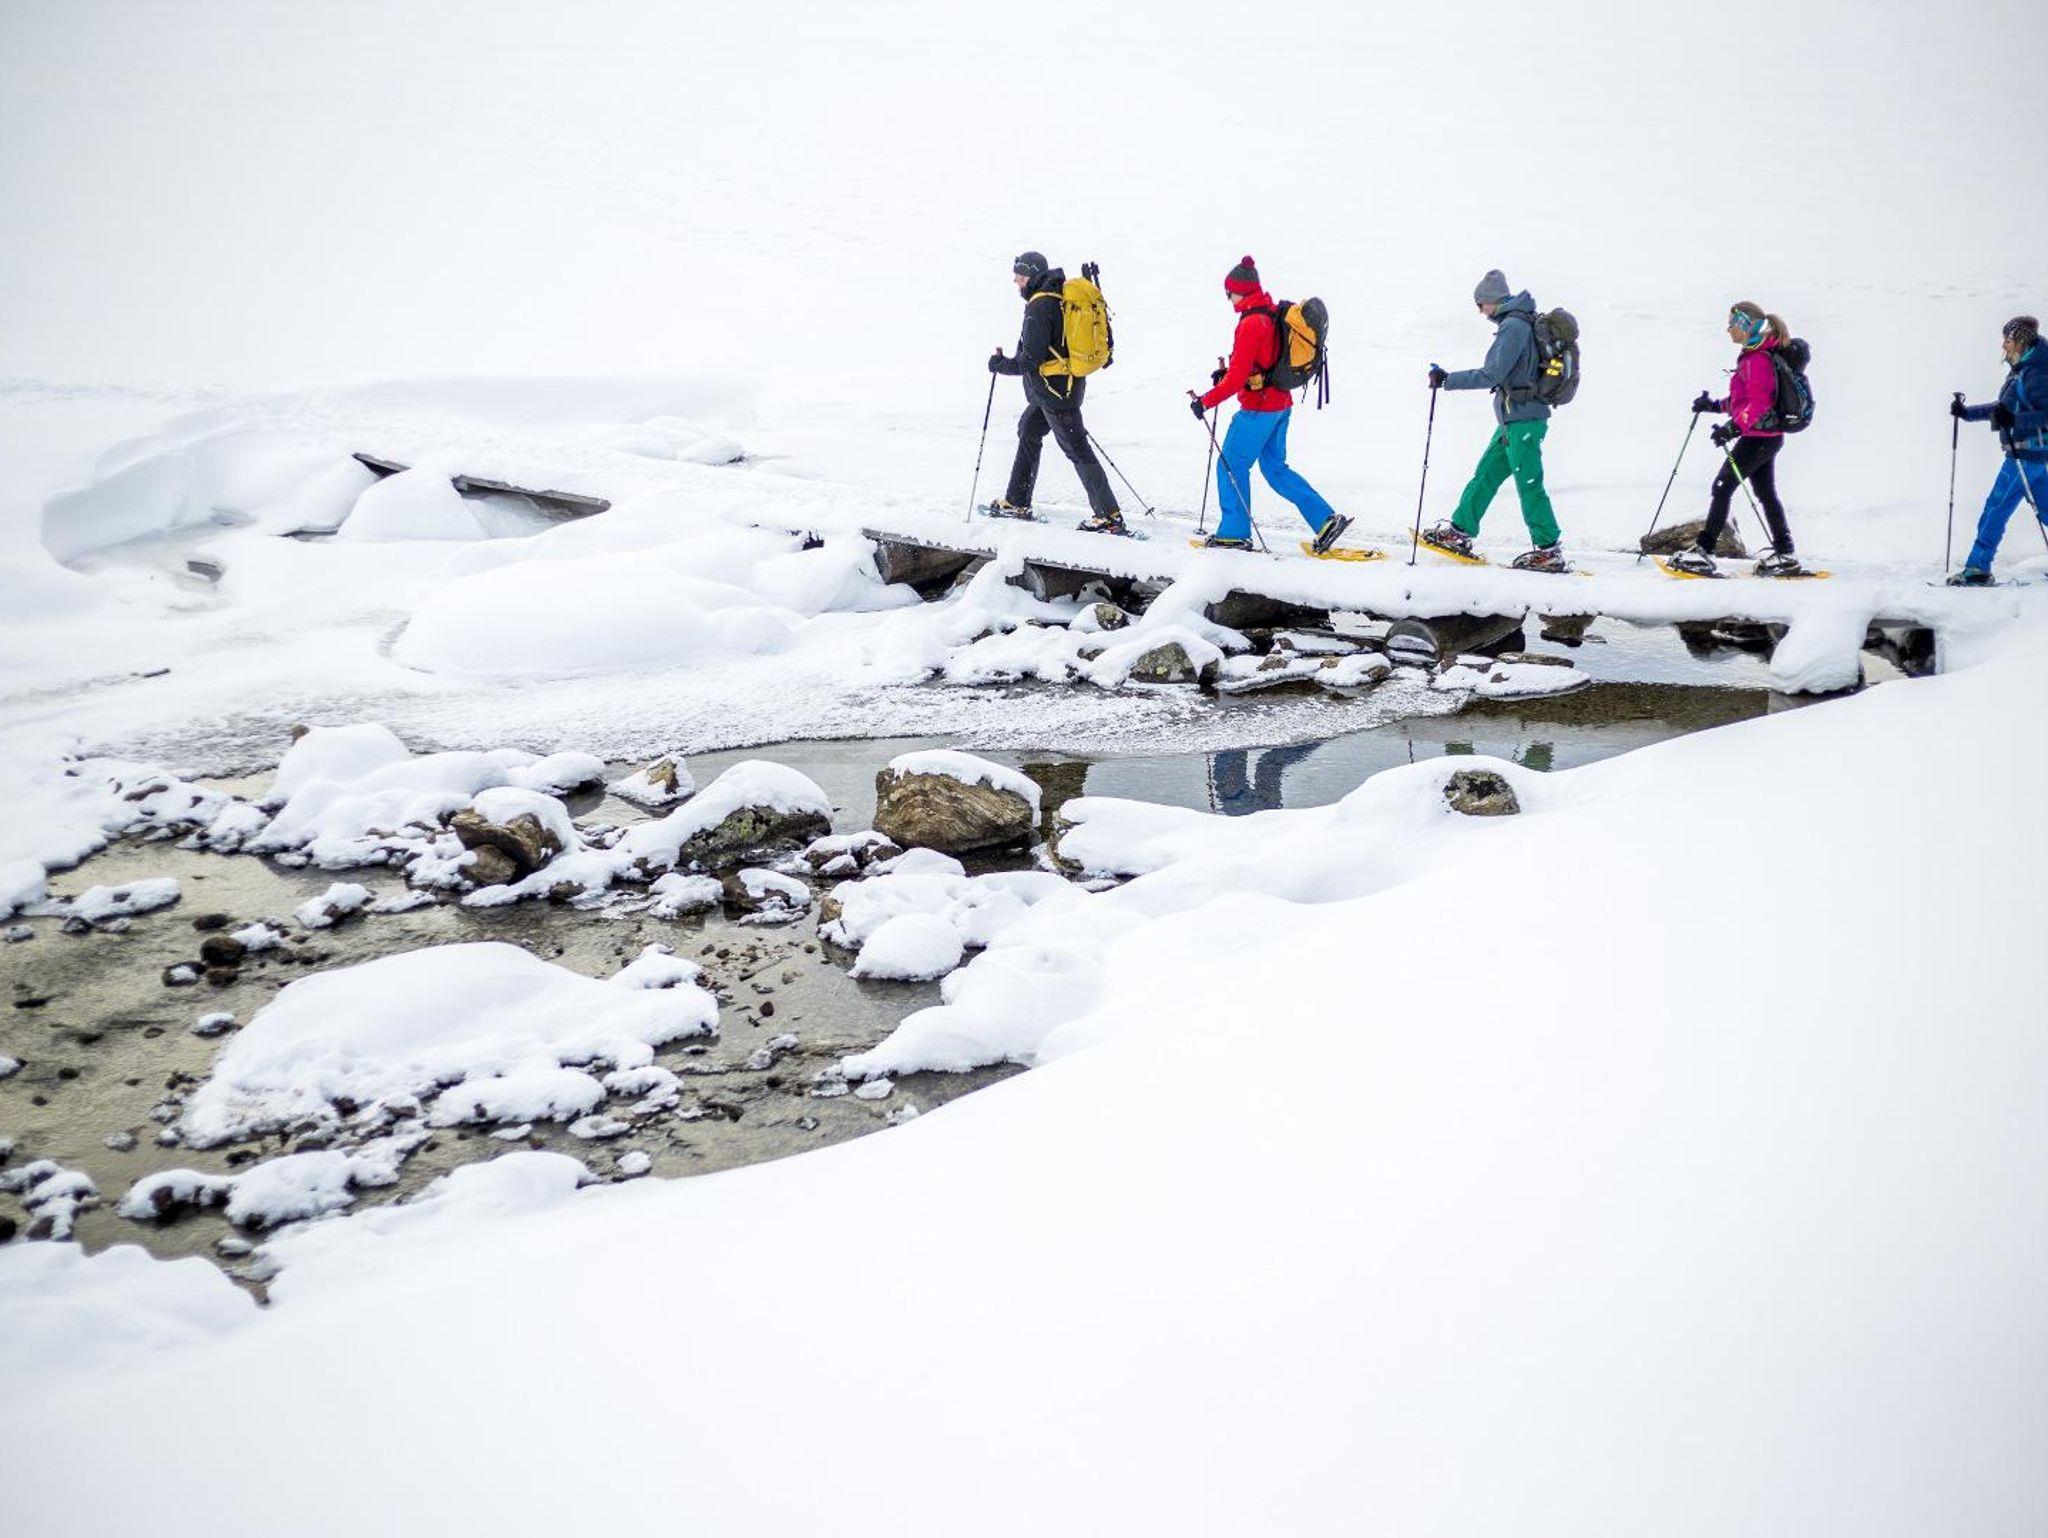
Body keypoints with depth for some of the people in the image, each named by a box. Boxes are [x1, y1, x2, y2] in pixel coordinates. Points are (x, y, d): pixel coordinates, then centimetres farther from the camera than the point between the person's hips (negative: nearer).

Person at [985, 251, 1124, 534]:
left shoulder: (1038, 307, -19)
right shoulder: (1061, 295, 9)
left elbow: (1030, 360, -22)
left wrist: (1000, 365, -7)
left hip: (1053, 389, -10)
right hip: (1068, 382, 10)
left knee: (1076, 449, -7)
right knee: (1028, 431, 23)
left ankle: (1109, 517, -6)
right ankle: (1017, 502, 32)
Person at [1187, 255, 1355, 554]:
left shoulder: (1251, 323, -20)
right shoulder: (1272, 314, 9)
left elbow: (1238, 377, -23)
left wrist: (1206, 402, -17)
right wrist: (1227, 373, 13)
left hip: (1258, 408, -9)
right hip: (1281, 404, 9)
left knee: (1231, 465, 4)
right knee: (1275, 467, 15)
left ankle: (1234, 533, 10)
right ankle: (1326, 519, 10)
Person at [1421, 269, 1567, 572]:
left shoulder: (1513, 326, -17)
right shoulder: (1522, 322, 13)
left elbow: (1490, 375, -21)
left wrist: (1447, 380, -16)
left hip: (1522, 419, -10)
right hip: (1514, 419, 10)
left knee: (1528, 484, -6)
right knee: (1486, 474, 14)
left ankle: (1549, 551, -3)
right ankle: (1459, 532, 21)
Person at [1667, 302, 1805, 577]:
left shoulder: (1757, 360, -17)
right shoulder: (1751, 357, 15)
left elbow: (1757, 402, -26)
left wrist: (1733, 427, -33)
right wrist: (1715, 405, 19)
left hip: (1759, 437, -11)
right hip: (1768, 437, 11)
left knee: (1722, 487, -11)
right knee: (1766, 494, 13)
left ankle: (1703, 552, -13)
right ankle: (1785, 556, 14)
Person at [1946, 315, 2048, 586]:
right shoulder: (2019, 371, 14)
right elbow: (2003, 408, 27)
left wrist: (2013, 420, -31)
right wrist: (1967, 413, 24)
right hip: (2019, 453, 9)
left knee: (1996, 508, -6)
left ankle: (1978, 569, -3)